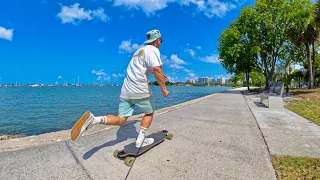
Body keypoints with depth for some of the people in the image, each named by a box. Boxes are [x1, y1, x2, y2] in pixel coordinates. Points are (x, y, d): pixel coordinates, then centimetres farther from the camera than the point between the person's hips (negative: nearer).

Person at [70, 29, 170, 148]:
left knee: (121, 120, 5)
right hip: (140, 90, -7)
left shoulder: (139, 50, 24)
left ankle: (94, 119, -16)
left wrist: (159, 75, 47)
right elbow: (156, 69, -22)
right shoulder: (153, 50, -4)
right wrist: (164, 88, -15)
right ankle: (141, 140, 14)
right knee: (149, 113, 18)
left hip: (126, 90, 7)